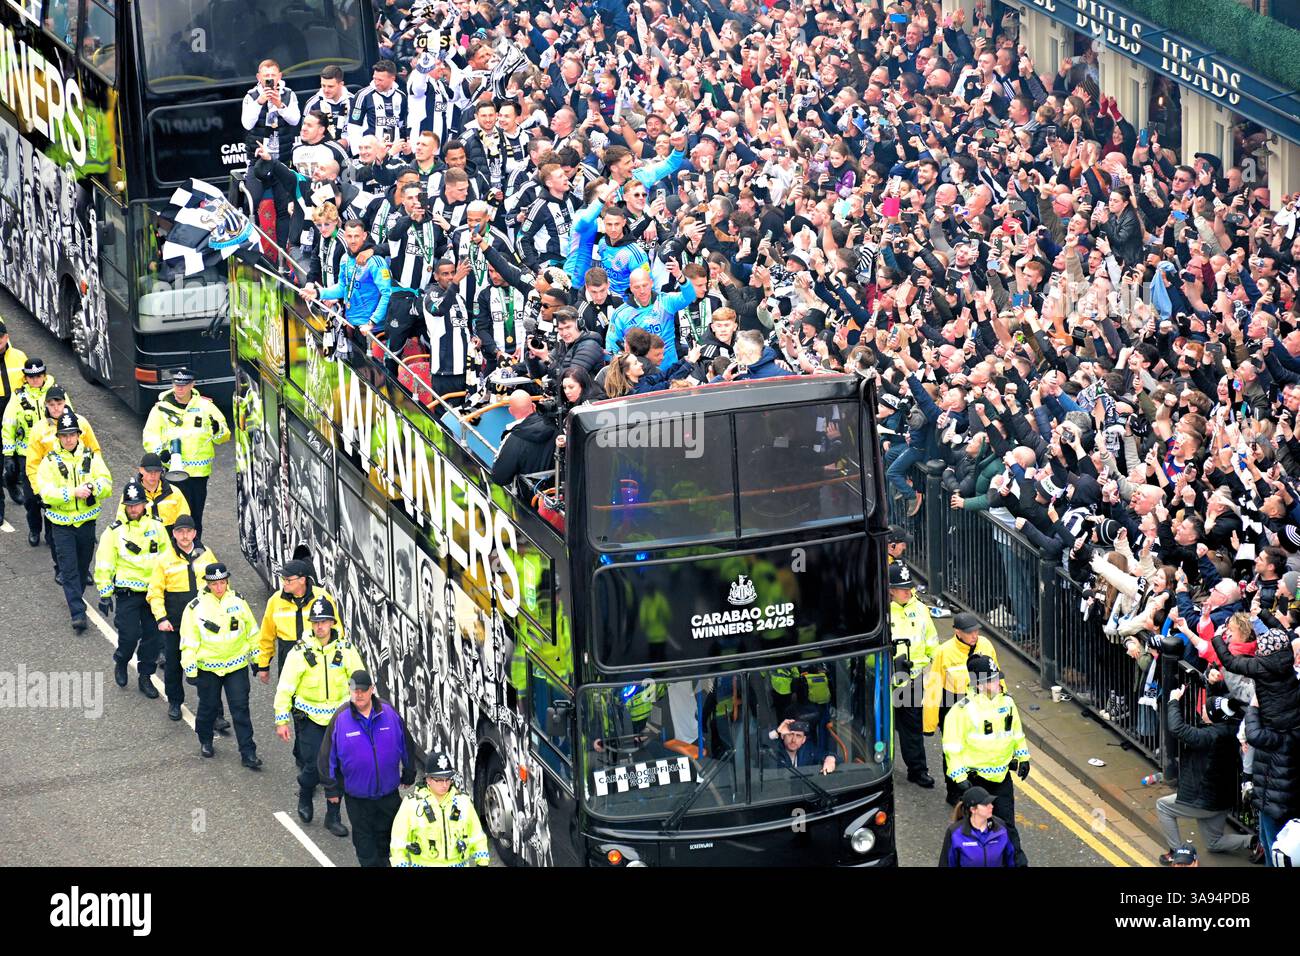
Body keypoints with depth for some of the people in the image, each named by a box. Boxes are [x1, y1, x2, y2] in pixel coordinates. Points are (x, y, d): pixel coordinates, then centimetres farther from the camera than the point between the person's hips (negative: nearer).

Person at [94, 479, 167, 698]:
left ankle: (145, 676, 20)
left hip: (153, 591, 3)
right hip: (127, 593, -3)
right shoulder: (115, 531, -6)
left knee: (152, 635, 5)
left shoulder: (156, 527, 3)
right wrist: (105, 594, -6)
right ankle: (121, 663, 24)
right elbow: (104, 564, -3)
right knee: (129, 635, -6)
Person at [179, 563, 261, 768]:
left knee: (240, 709, -3)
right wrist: (190, 670, -7)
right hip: (208, 667, -1)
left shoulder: (238, 602, -2)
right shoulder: (195, 608, -9)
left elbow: (251, 632, 10)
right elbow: (189, 641, -6)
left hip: (236, 665, 1)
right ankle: (205, 741, 39)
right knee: (208, 707, 13)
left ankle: (248, 752, 0)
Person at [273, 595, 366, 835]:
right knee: (314, 765, -7)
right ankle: (305, 797, 26)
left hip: (338, 716, 2)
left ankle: (333, 817, 13)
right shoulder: (300, 651, -9)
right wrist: (281, 720, -5)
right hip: (309, 717, -2)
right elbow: (285, 687, -4)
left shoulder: (346, 649, -3)